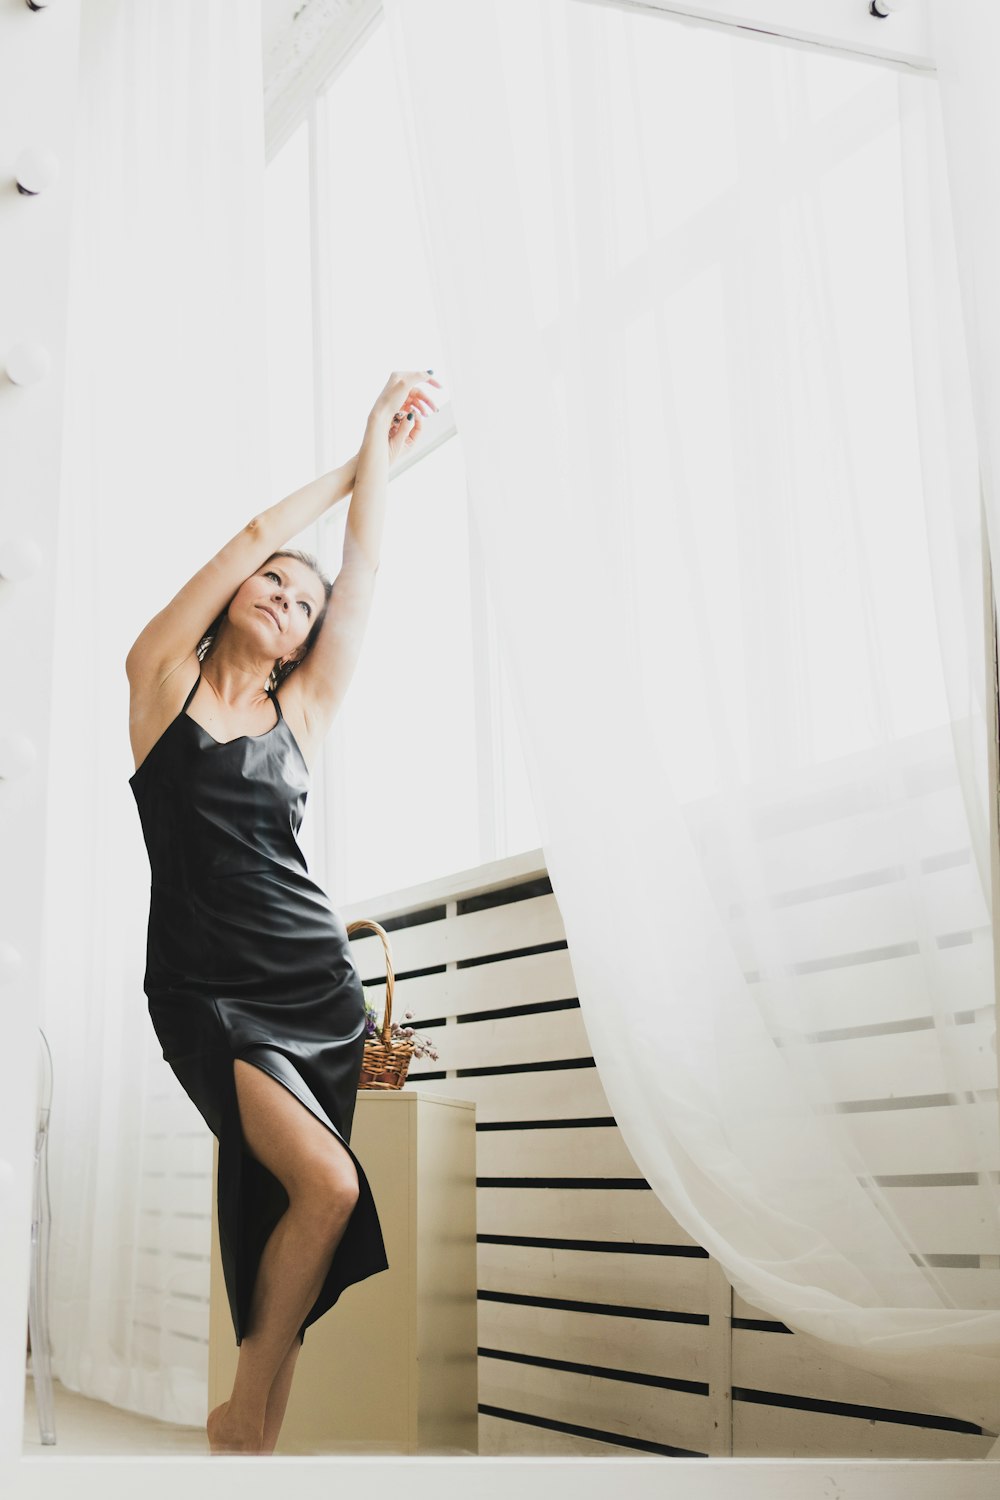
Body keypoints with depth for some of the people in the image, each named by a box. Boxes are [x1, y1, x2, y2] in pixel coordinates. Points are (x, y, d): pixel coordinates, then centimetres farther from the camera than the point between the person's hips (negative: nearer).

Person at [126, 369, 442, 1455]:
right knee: (327, 1185, -18)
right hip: (208, 991, -4)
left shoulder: (301, 712, 13)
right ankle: (243, 1417, 1)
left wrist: (386, 453, 12)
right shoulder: (162, 679, 6)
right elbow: (257, 535, 4)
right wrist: (356, 457, 14)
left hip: (320, 987, 4)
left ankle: (255, 1426, 10)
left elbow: (364, 569, 11)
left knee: (287, 1204, -1)